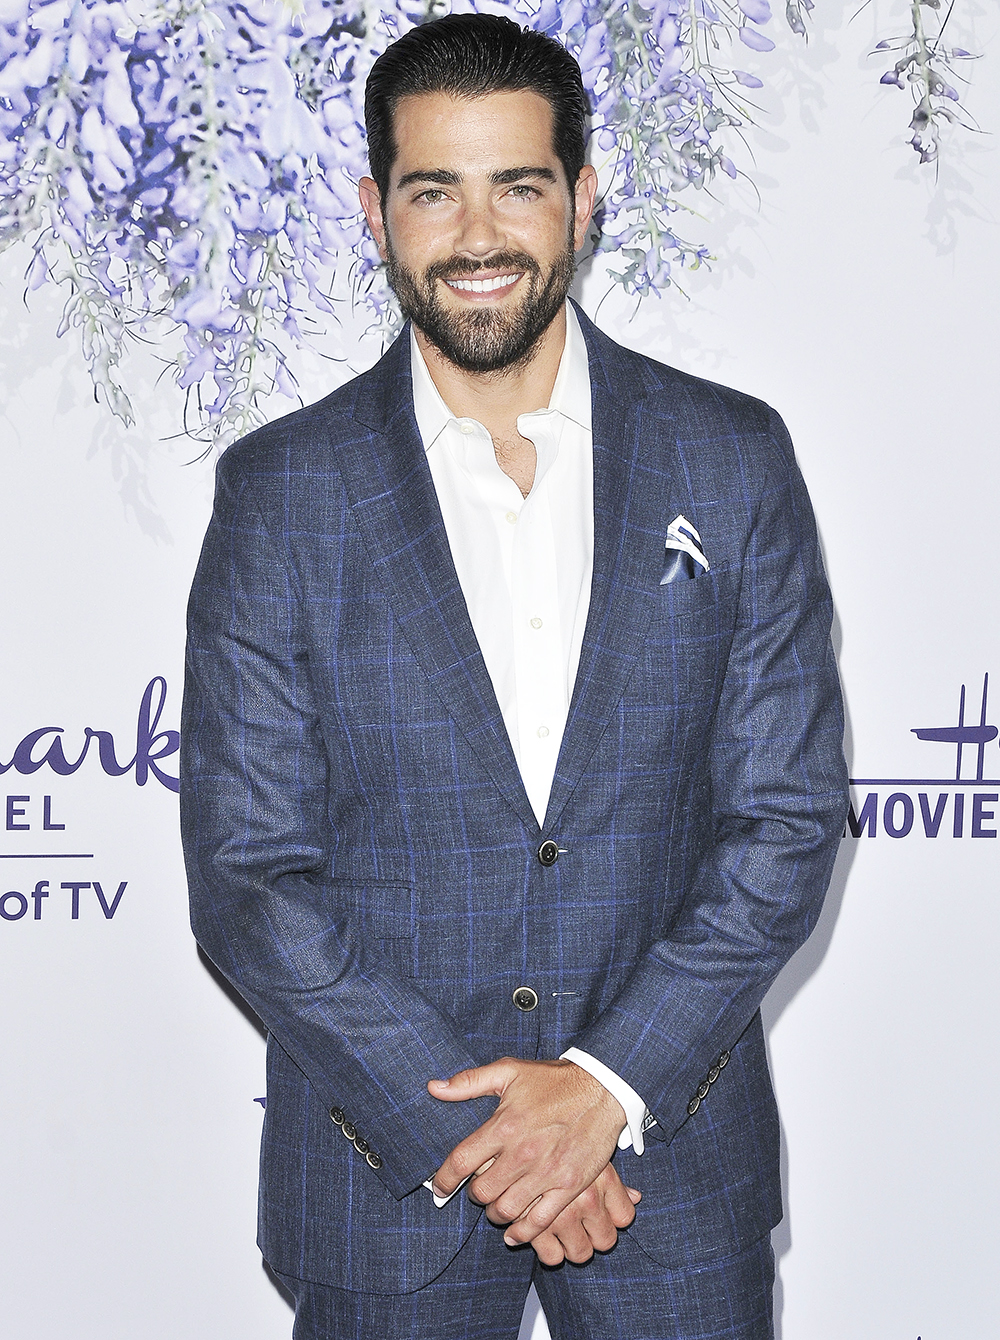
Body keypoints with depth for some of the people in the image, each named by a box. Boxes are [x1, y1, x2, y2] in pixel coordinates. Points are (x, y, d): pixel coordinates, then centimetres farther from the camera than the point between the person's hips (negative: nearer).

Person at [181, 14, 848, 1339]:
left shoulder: (733, 460, -3)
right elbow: (245, 876, -7)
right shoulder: (281, 493, -5)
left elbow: (791, 818, -3)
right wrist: (459, 1125, -14)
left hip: (673, 1147, 1)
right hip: (385, 1168, 0)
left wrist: (611, 1082, -13)